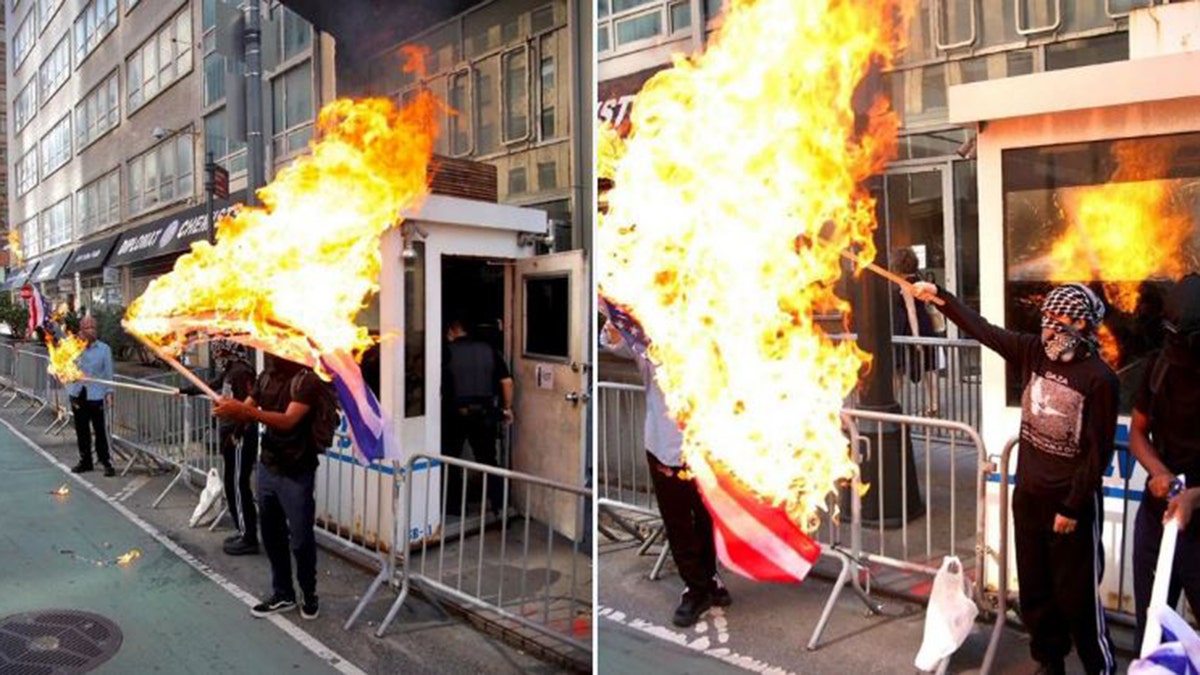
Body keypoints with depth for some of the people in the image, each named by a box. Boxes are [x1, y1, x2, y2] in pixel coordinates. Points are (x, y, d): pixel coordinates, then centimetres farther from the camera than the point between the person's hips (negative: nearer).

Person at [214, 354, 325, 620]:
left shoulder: (307, 380, -16)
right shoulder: (267, 376, 6)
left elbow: (288, 421, -26)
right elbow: (246, 412, 4)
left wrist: (244, 410, -35)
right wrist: (229, 408, -19)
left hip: (296, 473, -7)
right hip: (267, 467, 7)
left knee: (300, 539, 4)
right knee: (271, 534, 15)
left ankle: (309, 594, 24)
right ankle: (283, 594, 30)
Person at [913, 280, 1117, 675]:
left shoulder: (1099, 378, -16)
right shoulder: (1034, 352, -1)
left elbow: (1099, 453, -15)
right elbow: (983, 330, 5)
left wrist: (1073, 507, -14)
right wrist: (940, 298, -1)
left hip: (1072, 500, -6)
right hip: (1028, 494, 6)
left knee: (1077, 595, 4)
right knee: (1034, 590, 16)